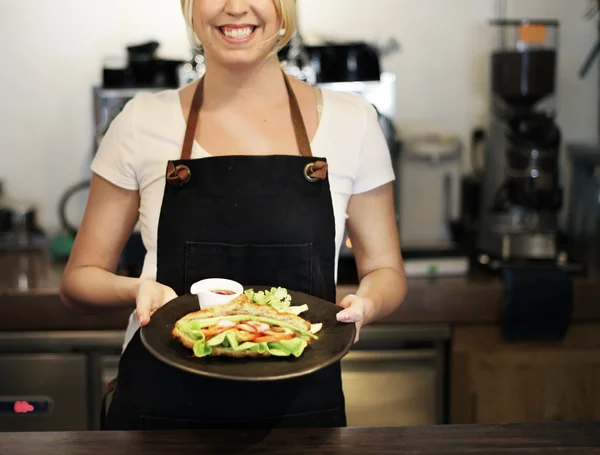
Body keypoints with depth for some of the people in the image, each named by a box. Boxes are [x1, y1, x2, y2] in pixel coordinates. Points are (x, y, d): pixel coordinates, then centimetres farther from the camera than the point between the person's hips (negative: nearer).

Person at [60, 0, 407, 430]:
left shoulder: (351, 121, -2)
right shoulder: (142, 121, -3)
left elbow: (385, 270, 6)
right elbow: (81, 276, 2)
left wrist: (364, 304, -16)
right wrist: (138, 290, -19)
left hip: (303, 408, 1)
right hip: (163, 407, 0)